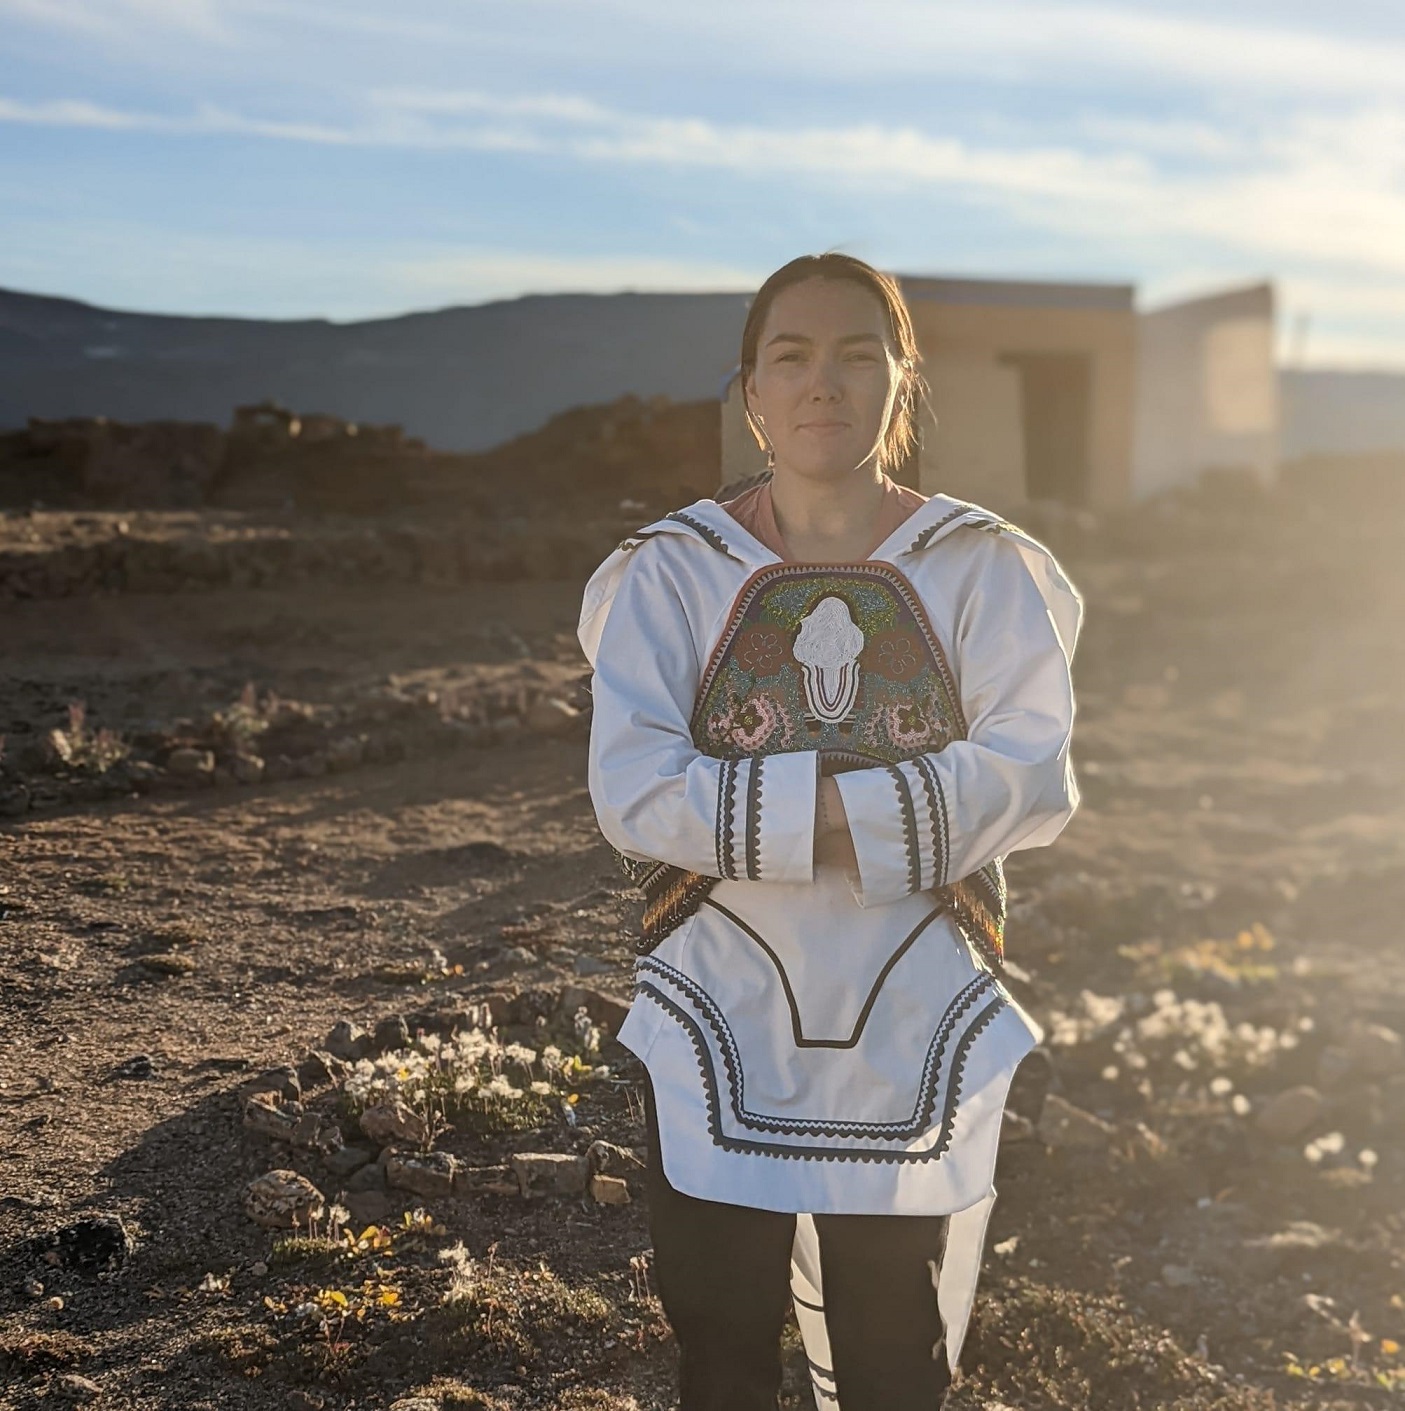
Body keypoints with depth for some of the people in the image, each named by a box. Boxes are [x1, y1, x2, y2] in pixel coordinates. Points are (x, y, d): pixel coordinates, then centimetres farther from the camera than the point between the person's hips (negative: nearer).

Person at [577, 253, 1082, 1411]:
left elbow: (1031, 778, -15)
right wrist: (851, 809, -21)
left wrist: (755, 804, -21)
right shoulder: (670, 574, -2)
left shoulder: (984, 572, -1)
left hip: (916, 1035, 0)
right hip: (721, 1032, 0)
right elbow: (635, 793, -14)